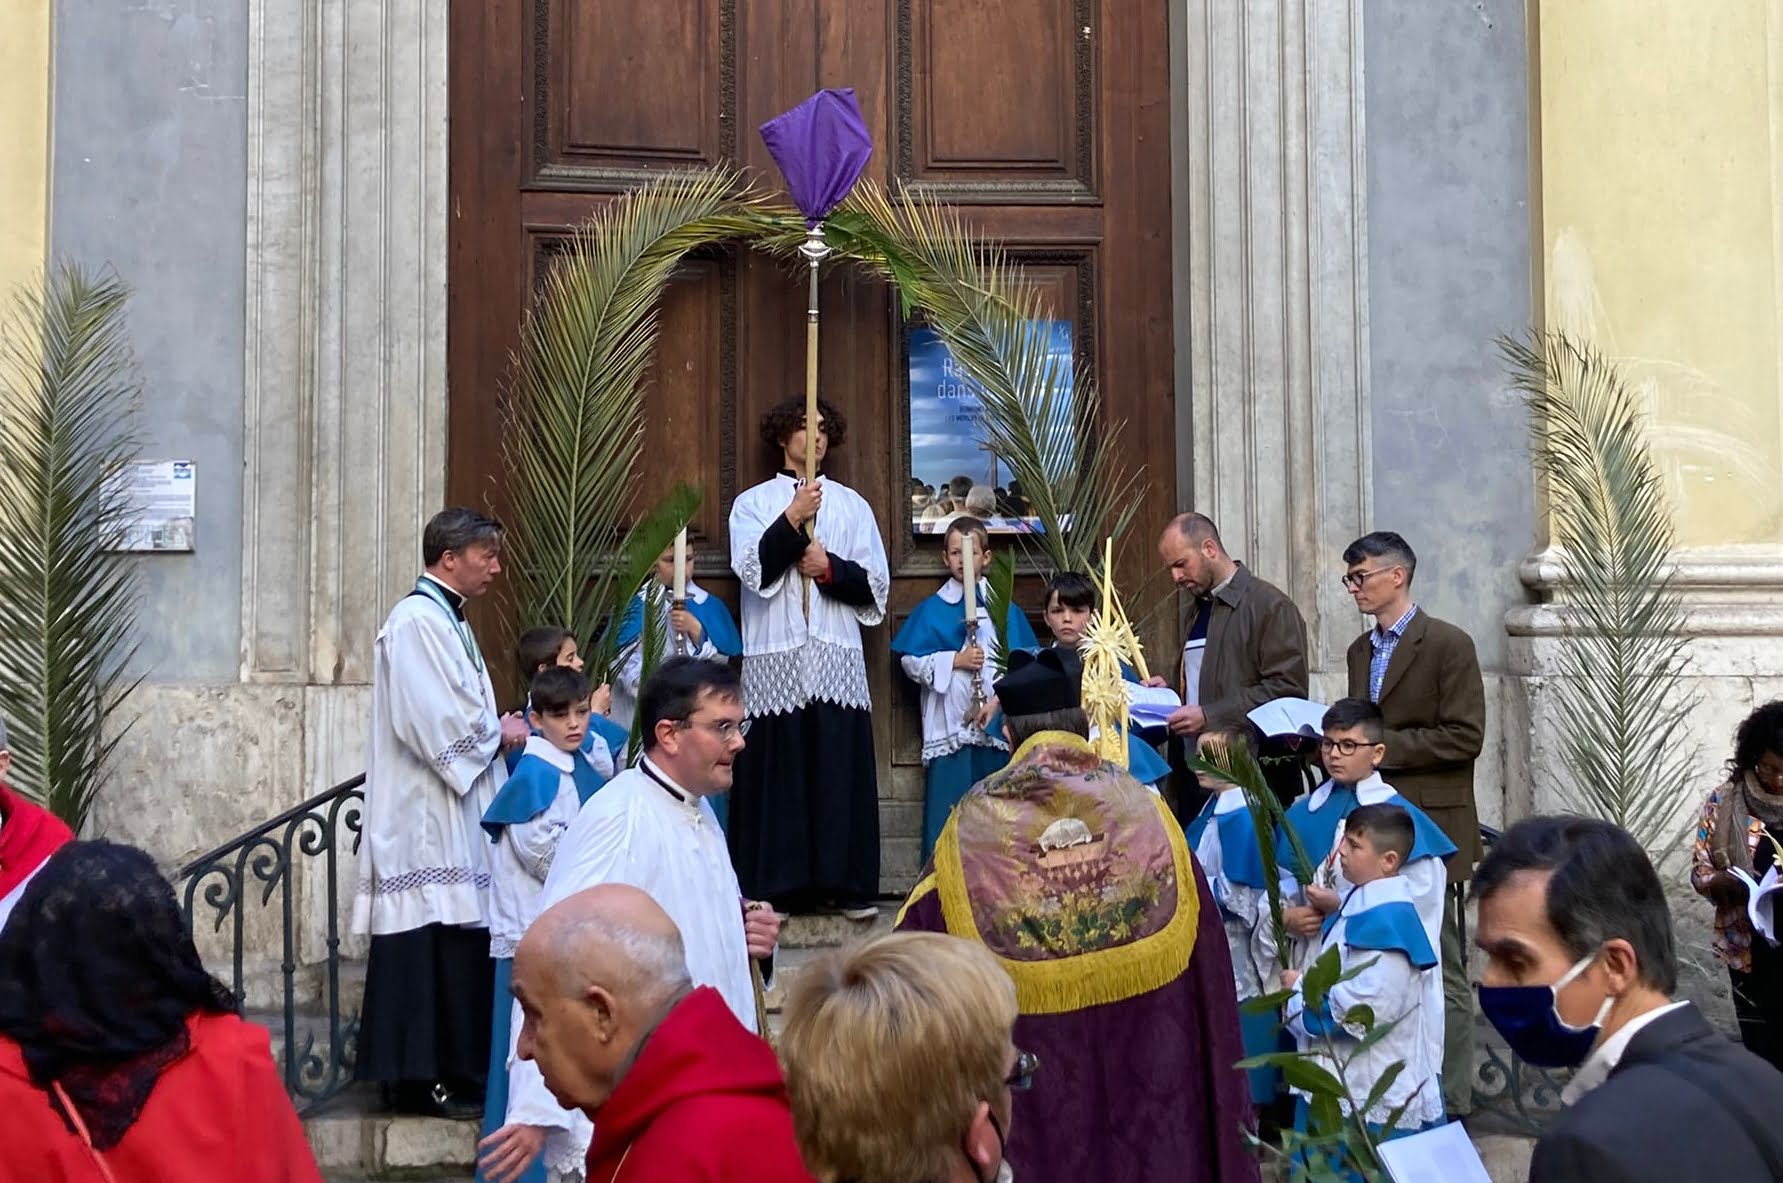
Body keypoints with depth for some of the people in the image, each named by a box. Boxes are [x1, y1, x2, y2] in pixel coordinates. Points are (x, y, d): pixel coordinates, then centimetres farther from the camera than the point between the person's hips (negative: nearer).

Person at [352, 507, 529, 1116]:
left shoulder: (445, 620, 18)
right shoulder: (417, 622, -15)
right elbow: (438, 724, -22)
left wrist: (496, 729, 5)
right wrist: (501, 734, -8)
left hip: (455, 815, 10)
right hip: (426, 820, -10)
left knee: (460, 949, 10)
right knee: (433, 949, -7)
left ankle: (458, 1074, 15)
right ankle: (426, 1079, -3)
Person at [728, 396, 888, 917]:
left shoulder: (851, 504, 14)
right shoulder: (752, 503, 9)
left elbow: (876, 584, 9)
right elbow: (753, 569, -8)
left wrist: (829, 568, -7)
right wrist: (793, 518, -16)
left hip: (836, 658, 1)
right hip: (773, 657, -1)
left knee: (840, 769, -3)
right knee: (776, 770, -5)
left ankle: (848, 884, 0)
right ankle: (777, 886, 0)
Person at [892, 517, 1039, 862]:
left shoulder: (1004, 610, 9)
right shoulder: (931, 610, 6)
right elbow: (910, 662, 0)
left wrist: (999, 700, -11)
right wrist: (955, 660, -10)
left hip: (995, 726, 1)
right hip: (948, 727, -1)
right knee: (947, 814, -3)